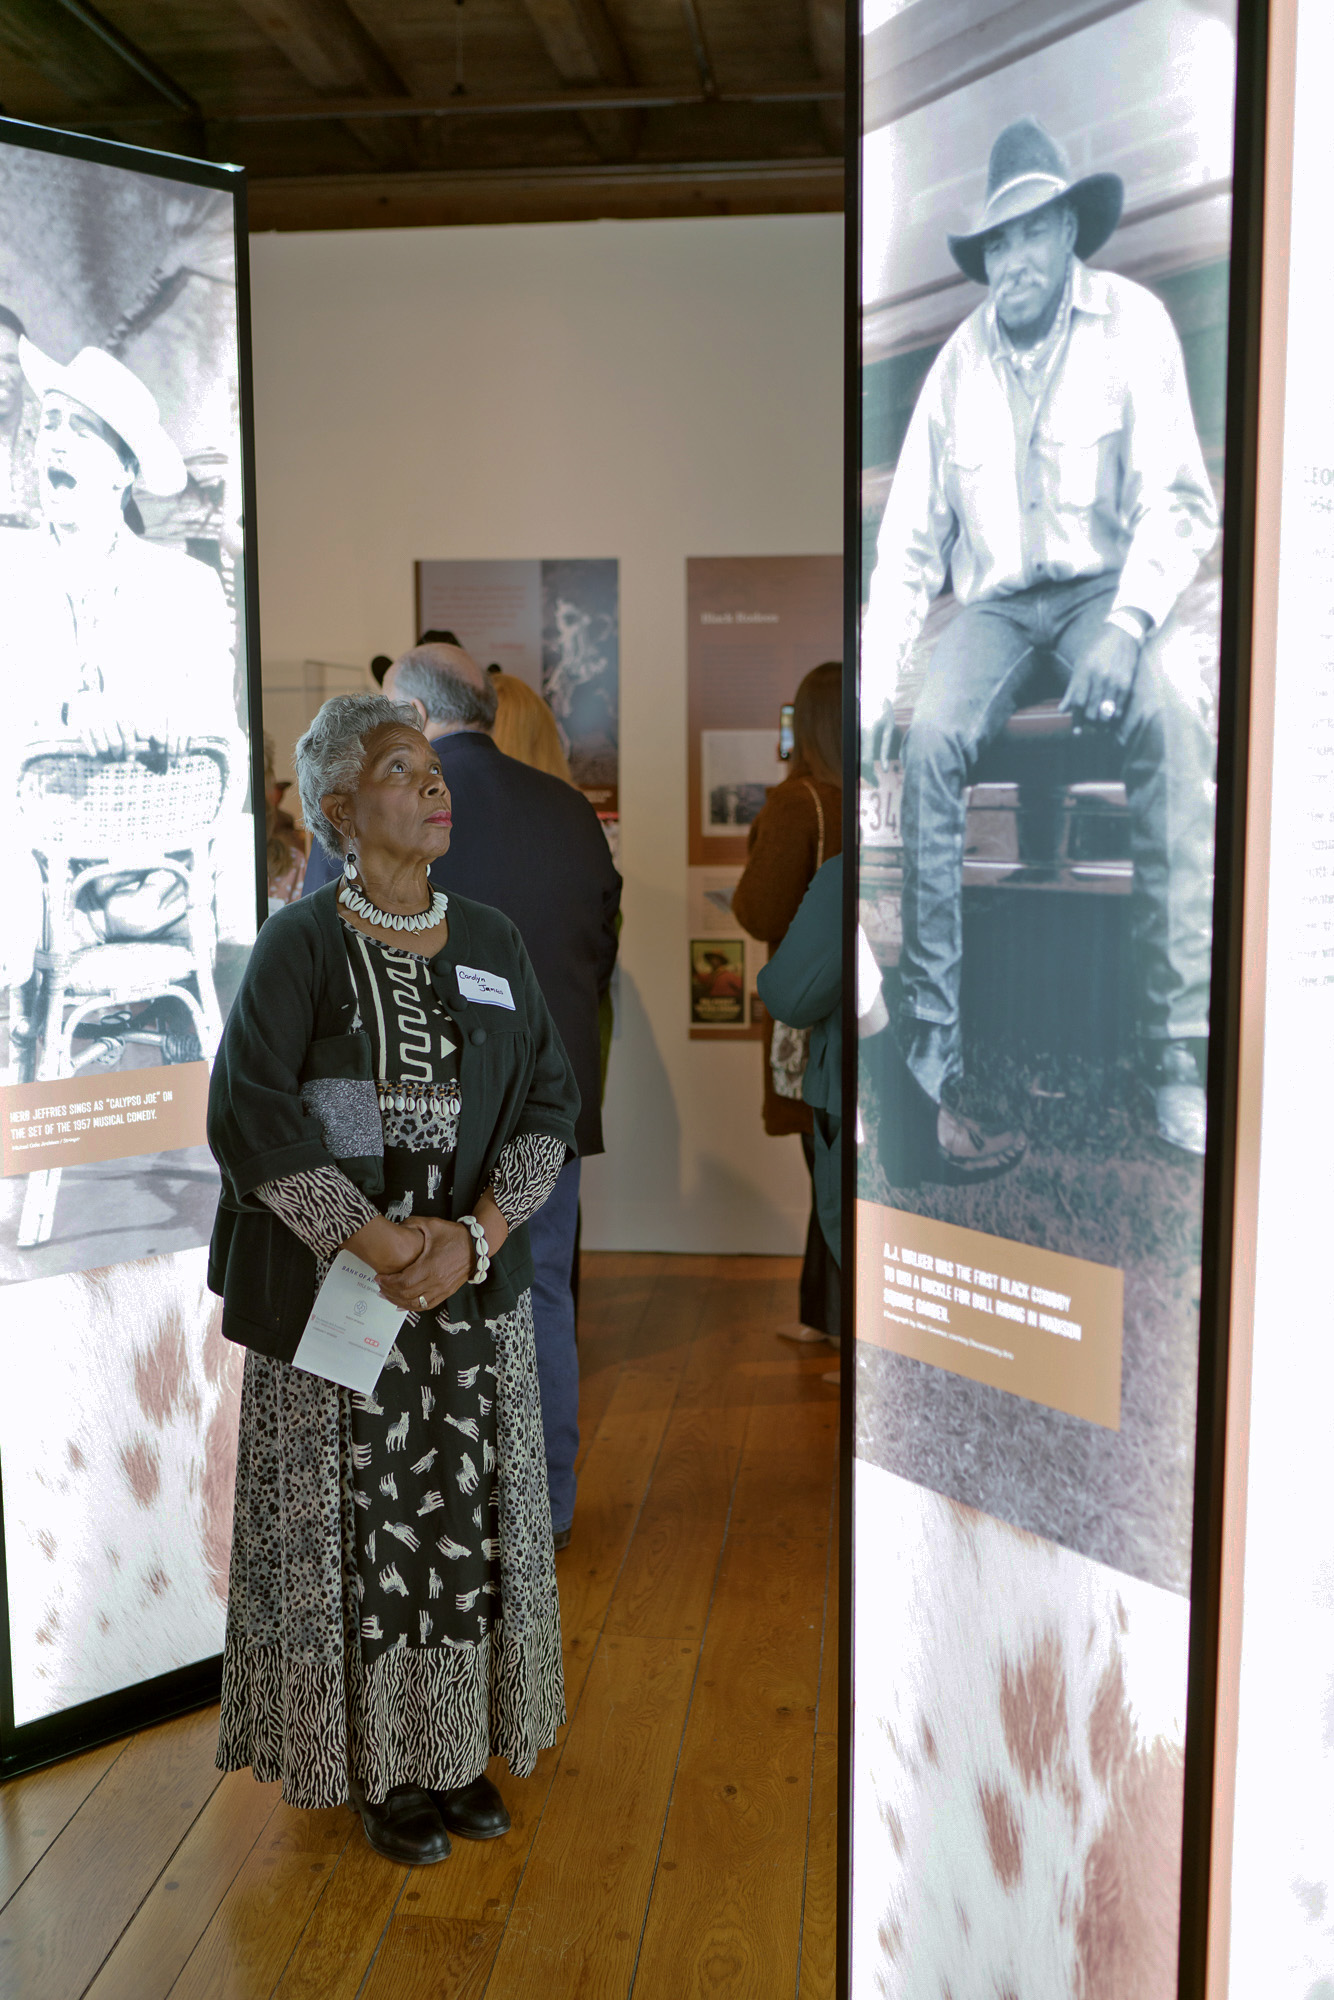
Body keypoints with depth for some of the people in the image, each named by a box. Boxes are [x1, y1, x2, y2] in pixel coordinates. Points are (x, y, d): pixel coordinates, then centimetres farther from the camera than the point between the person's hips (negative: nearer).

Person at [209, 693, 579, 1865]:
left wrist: (476, 1231, -12)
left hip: (479, 1284, 4)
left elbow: (551, 1097, 2)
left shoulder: (492, 942, 6)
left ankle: (459, 1746, 29)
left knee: (468, 1514, 10)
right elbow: (249, 1112, -13)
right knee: (358, 1522, 5)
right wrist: (378, 1241, -18)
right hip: (336, 1287, -3)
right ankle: (380, 1767, 24)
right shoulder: (300, 944, -6)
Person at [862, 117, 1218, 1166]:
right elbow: (910, 538, 10)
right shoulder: (959, 360, 10)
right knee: (930, 740, -29)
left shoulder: (1130, 322, 1)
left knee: (1174, 720, -34)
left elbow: (1180, 499, -6)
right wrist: (875, 681, -5)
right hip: (999, 605, 2)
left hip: (1111, 587, -2)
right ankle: (930, 1067, -28)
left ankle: (1178, 1052, -31)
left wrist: (1127, 622, -25)